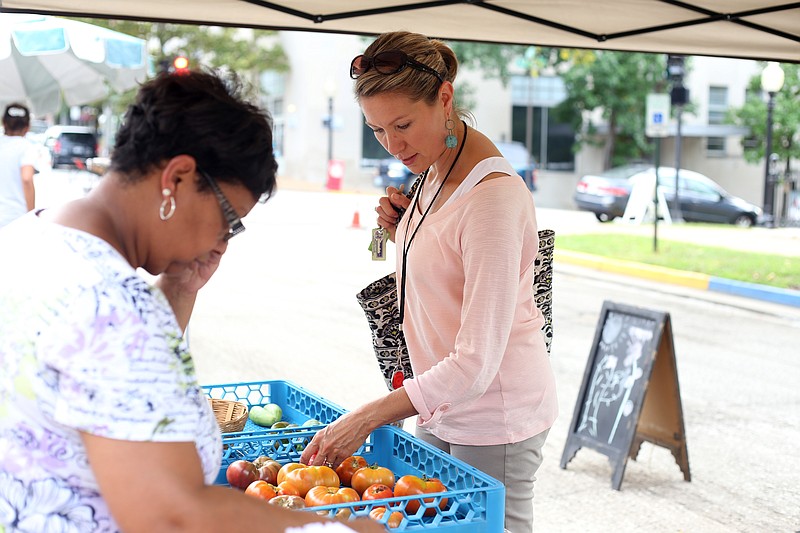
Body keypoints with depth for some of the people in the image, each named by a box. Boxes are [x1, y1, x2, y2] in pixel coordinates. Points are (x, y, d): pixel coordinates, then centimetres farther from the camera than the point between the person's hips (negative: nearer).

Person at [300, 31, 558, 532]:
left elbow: (476, 363, -28)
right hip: (443, 403, 8)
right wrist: (402, 232, -2)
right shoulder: (432, 170, 3)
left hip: (494, 414, -8)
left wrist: (366, 418, -27)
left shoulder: (494, 195, -25)